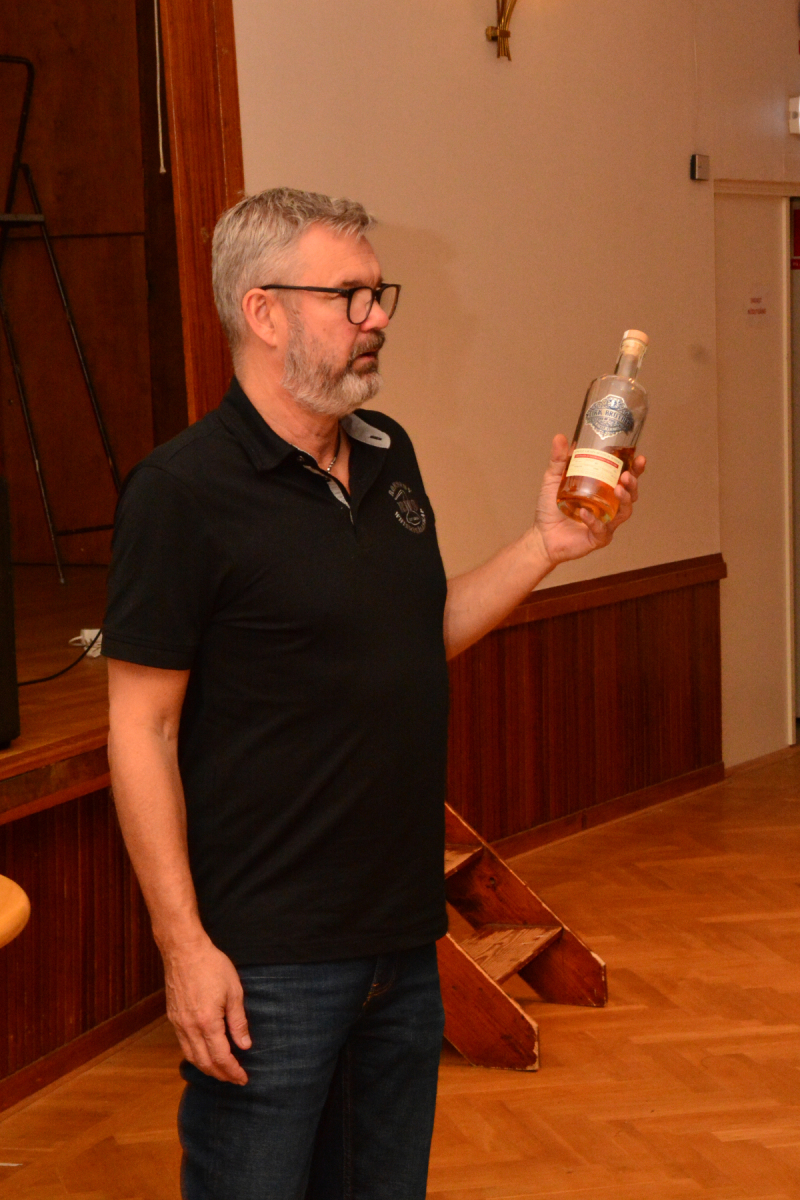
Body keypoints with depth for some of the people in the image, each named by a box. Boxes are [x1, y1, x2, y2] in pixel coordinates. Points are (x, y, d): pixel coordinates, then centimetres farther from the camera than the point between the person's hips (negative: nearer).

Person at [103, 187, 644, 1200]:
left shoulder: (389, 456, 9)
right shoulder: (183, 490, -15)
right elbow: (141, 729, -15)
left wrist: (548, 545, 5)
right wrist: (183, 945, -18)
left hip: (404, 934, 8)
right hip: (266, 961, -7)